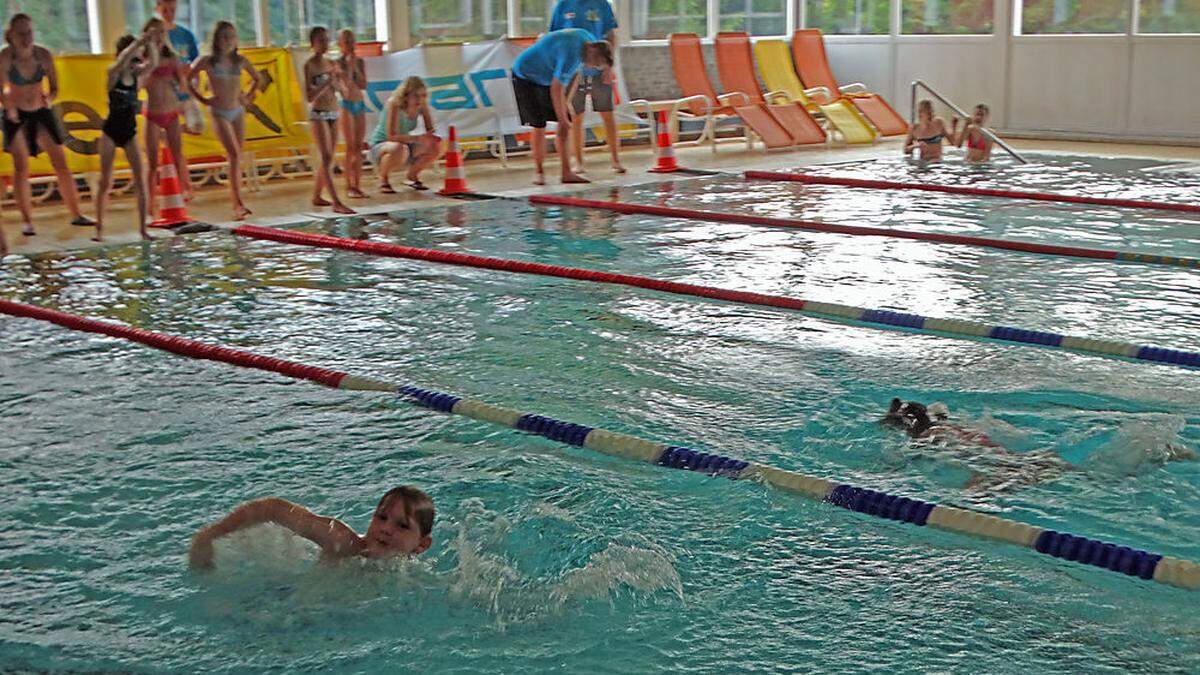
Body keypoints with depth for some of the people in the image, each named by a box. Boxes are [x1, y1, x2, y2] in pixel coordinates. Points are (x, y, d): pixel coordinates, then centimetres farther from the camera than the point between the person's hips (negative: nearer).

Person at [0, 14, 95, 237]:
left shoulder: (44, 55, -12)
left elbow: (54, 88, -4)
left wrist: (49, 98, -25)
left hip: (41, 112, 2)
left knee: (61, 163, 0)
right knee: (21, 167, -2)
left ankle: (76, 214, 8)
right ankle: (27, 220, 4)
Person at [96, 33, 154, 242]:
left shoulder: (136, 74, 2)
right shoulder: (113, 74, -11)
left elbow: (153, 63, -15)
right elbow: (121, 61, -32)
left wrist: (149, 44, -25)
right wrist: (138, 42, -35)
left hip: (130, 132, 4)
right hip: (111, 132, -4)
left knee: (141, 181, -2)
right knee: (106, 182, 2)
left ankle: (143, 228, 4)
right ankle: (99, 229, 11)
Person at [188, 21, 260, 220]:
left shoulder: (240, 61, 4)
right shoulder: (208, 61, -6)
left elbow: (256, 78, 21)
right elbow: (188, 80, 4)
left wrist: (248, 96, 9)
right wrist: (202, 99, -1)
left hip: (238, 112, 4)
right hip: (219, 113, -4)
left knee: (237, 159, 6)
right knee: (235, 156, -16)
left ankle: (237, 205, 12)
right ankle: (239, 203, -18)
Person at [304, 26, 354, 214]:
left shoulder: (330, 64, 11)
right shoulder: (309, 65, -8)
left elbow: (339, 91, 14)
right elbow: (309, 97, -14)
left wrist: (337, 79, -5)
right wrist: (327, 82, -22)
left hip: (333, 114, 7)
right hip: (318, 115, -7)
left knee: (328, 160, 11)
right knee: (326, 159, -12)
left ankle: (316, 197, 25)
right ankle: (337, 203, -19)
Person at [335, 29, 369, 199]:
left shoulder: (360, 62, 8)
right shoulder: (338, 63, -5)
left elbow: (363, 85, -2)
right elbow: (346, 84, -16)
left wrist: (356, 67, -8)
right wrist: (348, 65, -15)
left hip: (360, 104, 5)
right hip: (346, 105, -5)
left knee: (359, 147, 4)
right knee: (350, 147, -7)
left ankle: (358, 186, 7)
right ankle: (349, 187, -3)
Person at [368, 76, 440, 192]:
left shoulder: (422, 106, -10)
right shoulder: (394, 104, -26)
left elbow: (431, 131, -4)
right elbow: (392, 136, -34)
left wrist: (433, 137, -29)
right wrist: (418, 138, -45)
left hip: (405, 144, 6)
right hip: (379, 146, -6)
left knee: (436, 146, -12)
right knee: (399, 148, -39)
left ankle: (413, 175, 13)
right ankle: (382, 178, -9)